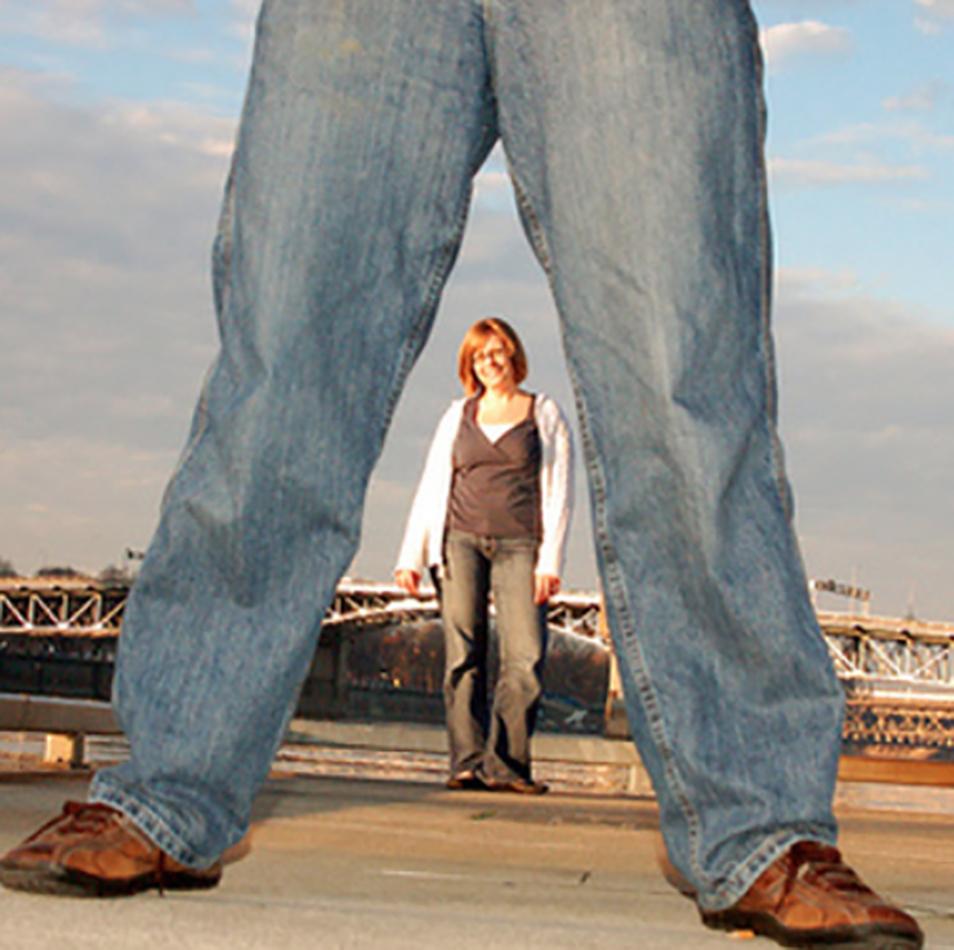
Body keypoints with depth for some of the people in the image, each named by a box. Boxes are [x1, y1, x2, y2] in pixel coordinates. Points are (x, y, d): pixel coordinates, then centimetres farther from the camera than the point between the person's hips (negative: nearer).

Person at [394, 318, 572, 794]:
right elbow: (431, 487, 15)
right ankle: (467, 763, -5)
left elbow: (558, 491, 5)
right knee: (462, 657, -5)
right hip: (460, 539, 2)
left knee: (526, 658, -12)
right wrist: (411, 556, 7)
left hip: (518, 544, -2)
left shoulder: (544, 414, 10)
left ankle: (504, 764, -7)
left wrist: (550, 560, -5)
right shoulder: (458, 417, 15)